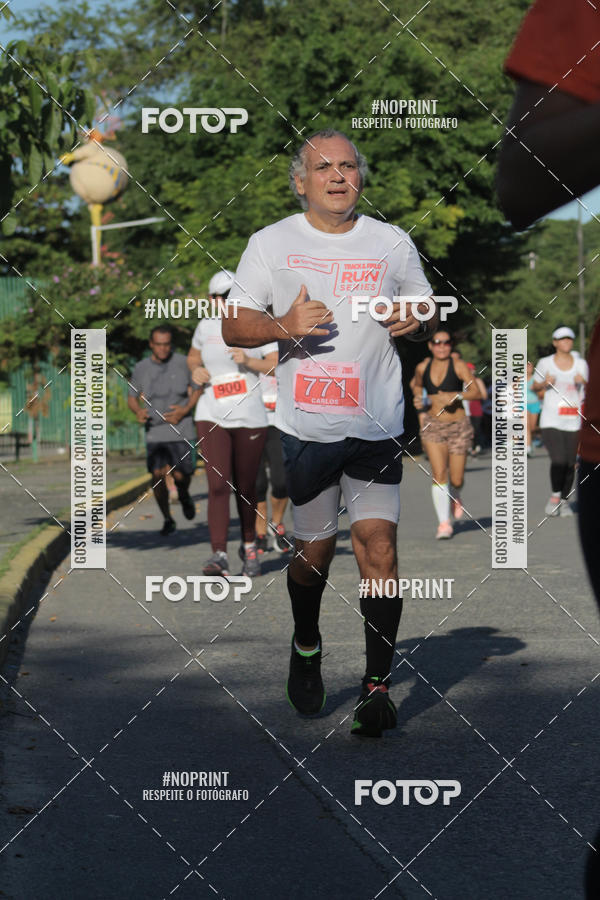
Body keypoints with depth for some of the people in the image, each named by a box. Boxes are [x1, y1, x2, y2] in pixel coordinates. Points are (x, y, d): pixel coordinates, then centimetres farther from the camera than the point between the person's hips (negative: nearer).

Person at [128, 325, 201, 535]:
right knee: (158, 475, -8)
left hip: (181, 430, -1)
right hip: (154, 432, 1)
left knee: (181, 475, -4)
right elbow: (132, 398, 12)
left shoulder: (183, 363, 0)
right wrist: (138, 411, -10)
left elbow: (197, 390, 9)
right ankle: (167, 520, 9)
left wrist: (185, 410, -8)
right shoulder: (141, 368, 3)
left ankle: (184, 495, 34)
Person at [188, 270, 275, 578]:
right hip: (212, 417, 1)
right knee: (218, 486, -12)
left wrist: (249, 361, -20)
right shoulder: (206, 327, 7)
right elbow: (193, 357, 25)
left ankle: (249, 546, 32)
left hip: (250, 418, -1)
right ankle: (219, 555, -17)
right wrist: (196, 371, 3)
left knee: (245, 488, 9)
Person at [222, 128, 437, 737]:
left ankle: (378, 685, -2)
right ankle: (306, 649, 37)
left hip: (376, 425, 0)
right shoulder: (271, 243, 4)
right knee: (313, 552, 9)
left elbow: (425, 302, 21)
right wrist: (284, 327, -17)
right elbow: (233, 326, 3)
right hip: (303, 426, 0)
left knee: (378, 548, -10)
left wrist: (417, 317, -3)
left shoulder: (393, 243, 9)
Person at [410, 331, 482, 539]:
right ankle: (444, 523, -10)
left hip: (458, 426, -1)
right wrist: (418, 397, 5)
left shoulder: (459, 365, -7)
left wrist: (454, 396, -29)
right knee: (439, 474, -14)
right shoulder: (422, 367, 2)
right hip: (433, 425, 1)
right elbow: (415, 384, 25)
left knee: (456, 480, 3)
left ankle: (455, 498, 41)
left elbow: (476, 391, -14)